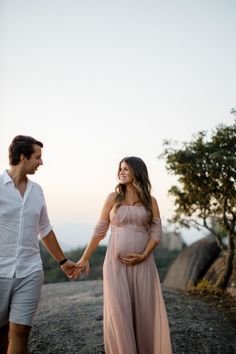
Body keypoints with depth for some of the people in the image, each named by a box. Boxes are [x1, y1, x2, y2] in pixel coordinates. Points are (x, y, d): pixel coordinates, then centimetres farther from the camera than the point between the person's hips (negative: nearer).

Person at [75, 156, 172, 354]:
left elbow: (156, 233, 2)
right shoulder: (113, 198, 5)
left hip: (142, 264, 1)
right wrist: (85, 258, 7)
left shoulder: (150, 201, 6)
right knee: (119, 313, -3)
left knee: (145, 312, 3)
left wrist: (143, 256, -13)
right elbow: (100, 231, 7)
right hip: (115, 263, -1)